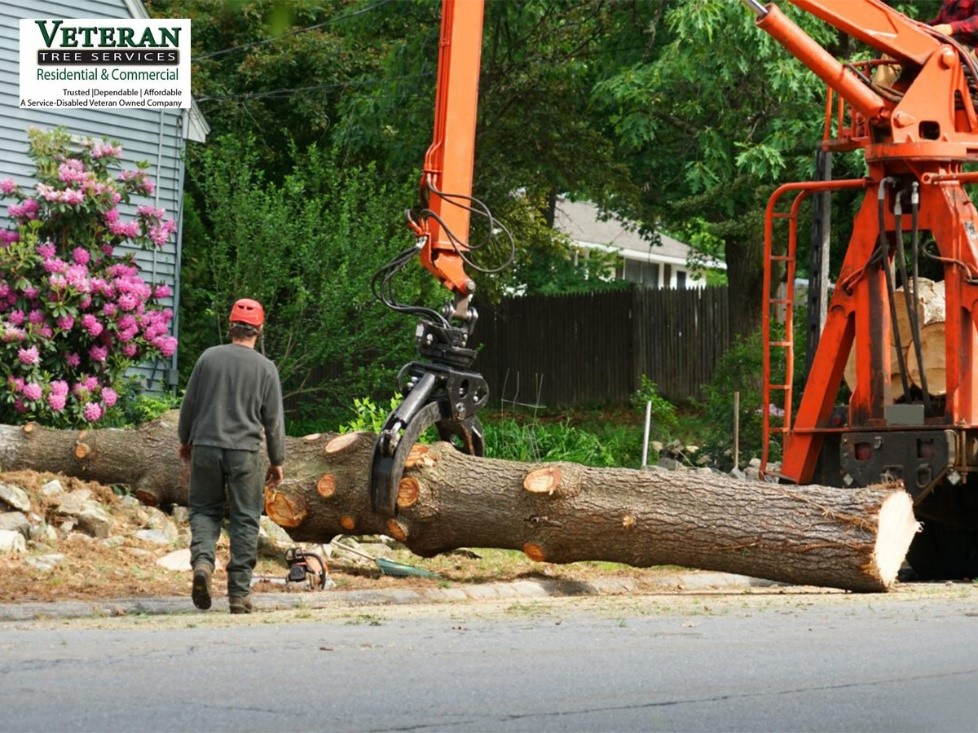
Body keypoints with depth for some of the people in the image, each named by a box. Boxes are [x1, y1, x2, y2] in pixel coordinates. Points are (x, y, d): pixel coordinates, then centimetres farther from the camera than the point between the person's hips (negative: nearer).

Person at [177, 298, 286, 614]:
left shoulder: (209, 358, 1)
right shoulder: (265, 367, -2)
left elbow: (189, 404, 7)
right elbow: (273, 419, 1)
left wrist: (185, 440, 23)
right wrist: (277, 461, 12)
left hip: (206, 447, 1)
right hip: (245, 452, -1)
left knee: (204, 509, 14)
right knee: (245, 520, 5)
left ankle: (202, 560, -14)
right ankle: (239, 592, 4)